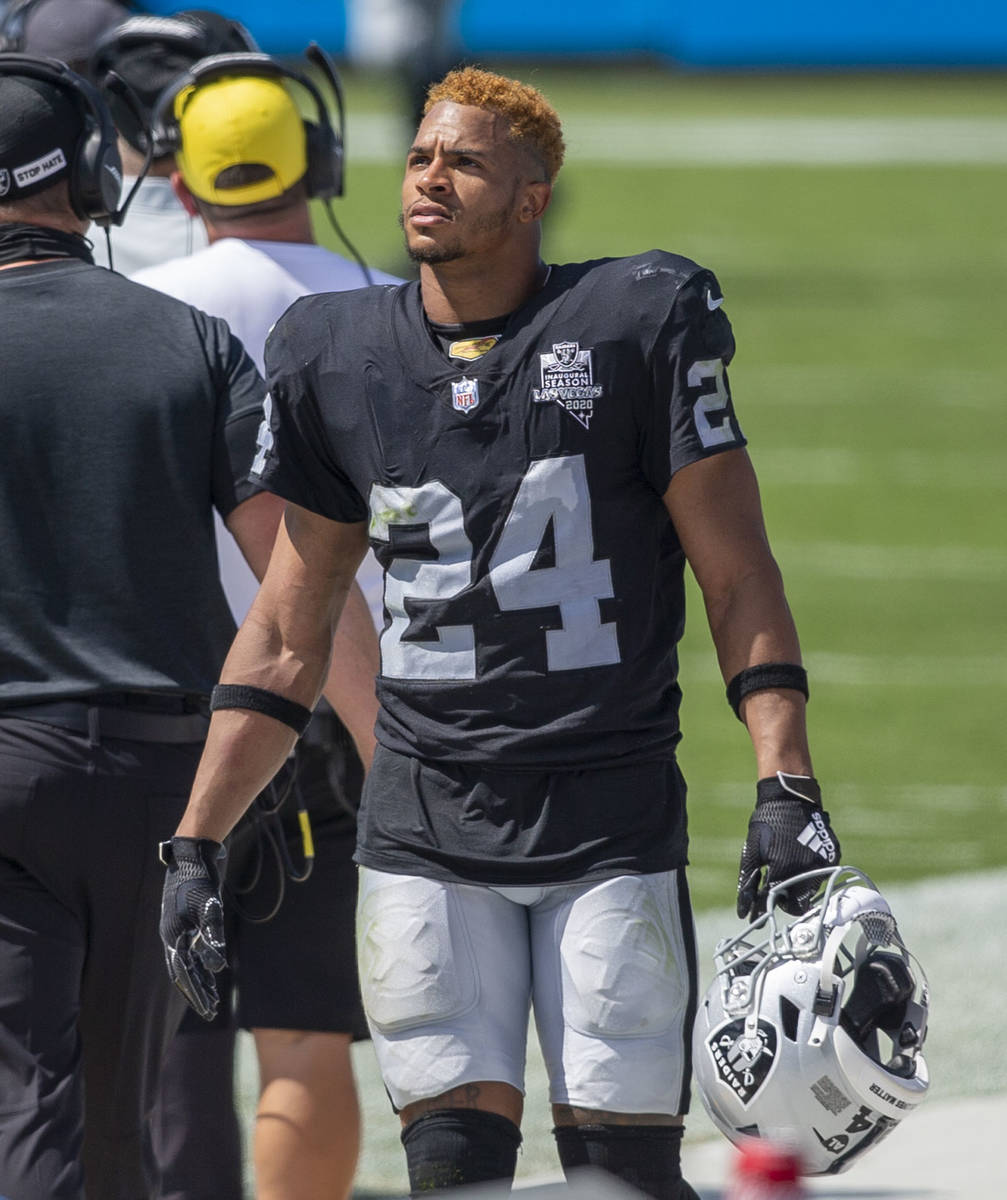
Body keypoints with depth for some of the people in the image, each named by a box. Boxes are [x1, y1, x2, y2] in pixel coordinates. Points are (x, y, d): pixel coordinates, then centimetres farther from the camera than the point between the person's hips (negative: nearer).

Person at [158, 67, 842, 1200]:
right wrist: (194, 845, 9)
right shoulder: (341, 358, 8)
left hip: (612, 818, -3)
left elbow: (738, 579, -1)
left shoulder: (635, 327, -3)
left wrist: (786, 787, -12)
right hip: (425, 829, 3)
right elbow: (285, 637, 14)